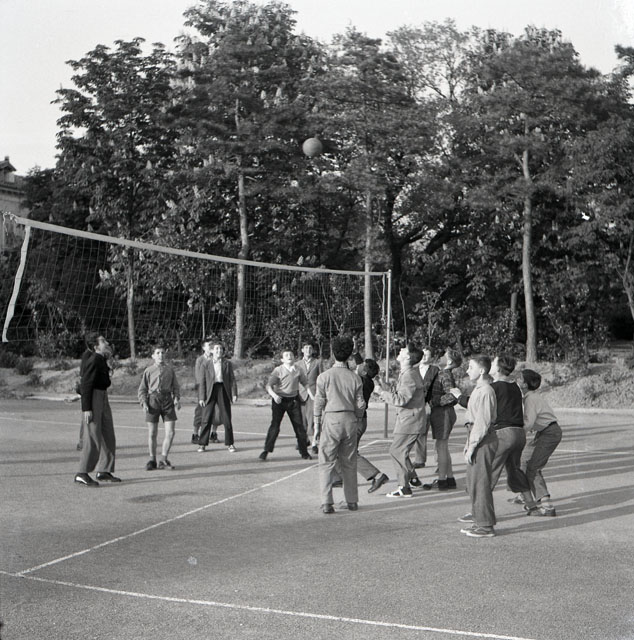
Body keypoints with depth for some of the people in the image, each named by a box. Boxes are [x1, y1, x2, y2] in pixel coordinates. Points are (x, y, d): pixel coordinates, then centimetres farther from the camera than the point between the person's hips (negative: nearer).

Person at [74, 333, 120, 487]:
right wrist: (87, 409, -22)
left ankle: (104, 471, 20)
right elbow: (86, 385, -19)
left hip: (103, 399, 10)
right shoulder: (93, 361, -15)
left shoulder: (101, 360, 14)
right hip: (93, 399, -10)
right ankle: (82, 474, -2)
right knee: (93, 438, -9)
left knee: (108, 437, 12)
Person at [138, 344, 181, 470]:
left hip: (167, 400, 1)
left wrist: (177, 399, -1)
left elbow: (175, 386, 14)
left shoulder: (170, 369, 10)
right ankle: (152, 460, 18)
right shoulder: (148, 371, 6)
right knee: (152, 433, 4)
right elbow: (142, 389, 8)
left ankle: (163, 459, 8)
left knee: (170, 432, -5)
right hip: (153, 400, -1)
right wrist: (144, 403, -5)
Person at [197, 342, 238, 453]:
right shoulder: (205, 363, 1)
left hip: (223, 390, 2)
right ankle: (202, 444, 9)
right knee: (206, 418, -1)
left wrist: (234, 394, -6)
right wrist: (201, 397, -7)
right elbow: (201, 381, -1)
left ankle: (229, 444, 14)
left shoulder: (227, 364, 7)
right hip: (210, 391, -1)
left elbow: (232, 379, 6)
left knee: (226, 418, 4)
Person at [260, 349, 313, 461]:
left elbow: (305, 383, 16)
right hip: (279, 400, -3)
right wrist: (274, 395, -32)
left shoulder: (298, 370, 2)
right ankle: (266, 451, 2)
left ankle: (304, 452, 19)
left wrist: (311, 395, 8)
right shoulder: (278, 370, -9)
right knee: (274, 425, -7)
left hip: (293, 400, 4)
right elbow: (269, 385, -15)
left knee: (299, 426, 6)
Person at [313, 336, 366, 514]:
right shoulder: (355, 378, 2)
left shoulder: (325, 376, -6)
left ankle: (327, 503, -6)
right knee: (349, 463, 13)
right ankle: (352, 501, 19)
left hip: (331, 420, -3)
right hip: (350, 420, 3)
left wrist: (317, 426, 2)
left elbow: (319, 403, -5)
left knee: (327, 463, 1)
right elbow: (360, 404, 4)